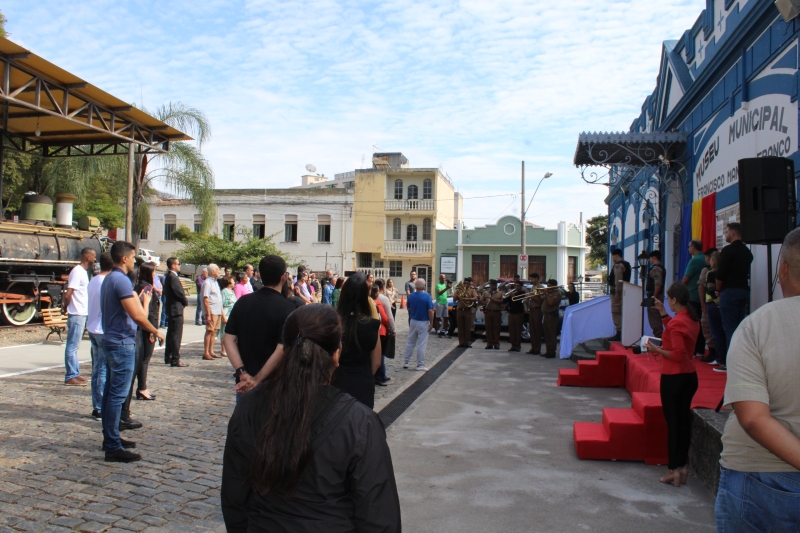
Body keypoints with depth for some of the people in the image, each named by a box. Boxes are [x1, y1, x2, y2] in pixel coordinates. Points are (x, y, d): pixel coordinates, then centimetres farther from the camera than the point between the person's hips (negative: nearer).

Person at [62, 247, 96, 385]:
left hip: (82, 314, 10)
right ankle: (70, 377, 1)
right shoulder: (78, 271, -15)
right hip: (77, 314, -10)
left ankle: (75, 374, 22)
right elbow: (68, 294, -19)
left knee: (74, 346, 15)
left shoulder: (83, 271, 15)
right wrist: (65, 308, -5)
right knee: (72, 346, -4)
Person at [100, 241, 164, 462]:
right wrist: (156, 331, -8)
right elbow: (137, 316, -23)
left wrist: (139, 300, 11)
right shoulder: (121, 280, -18)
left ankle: (110, 438, 25)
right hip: (122, 344, -10)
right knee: (117, 395, -6)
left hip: (112, 342, 10)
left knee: (110, 392, 15)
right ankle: (113, 447, -2)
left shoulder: (109, 279, 14)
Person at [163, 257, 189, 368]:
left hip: (171, 309, 11)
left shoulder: (169, 276, 14)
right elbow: (180, 293, -20)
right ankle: (175, 360, -5)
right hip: (176, 309, -11)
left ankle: (168, 358, 24)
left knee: (170, 334, 16)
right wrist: (186, 302, -1)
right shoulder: (173, 277, -17)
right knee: (176, 335, -7)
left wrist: (184, 301, 7)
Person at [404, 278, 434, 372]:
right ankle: (420, 365, 5)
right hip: (423, 322, -5)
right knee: (421, 345, 1)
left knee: (410, 343, 16)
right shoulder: (427, 296, -15)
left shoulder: (411, 296, 0)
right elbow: (430, 311, -15)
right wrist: (431, 323, -8)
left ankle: (405, 362, 21)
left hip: (413, 322, 5)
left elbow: (409, 309, 7)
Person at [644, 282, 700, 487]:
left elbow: (678, 354, -23)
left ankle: (674, 470, 5)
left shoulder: (677, 322, -20)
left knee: (672, 422, -1)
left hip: (673, 378, -8)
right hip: (690, 376, 8)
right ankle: (682, 467, 21)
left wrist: (657, 350, -12)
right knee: (684, 421, 13)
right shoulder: (692, 319, 6)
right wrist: (662, 312, 23)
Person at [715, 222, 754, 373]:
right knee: (740, 327, 11)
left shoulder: (728, 250, -11)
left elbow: (720, 274, -14)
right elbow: (747, 273, 14)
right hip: (744, 291, 7)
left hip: (730, 291, -7)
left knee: (729, 328, -5)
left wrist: (718, 290, 0)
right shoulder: (747, 251, 12)